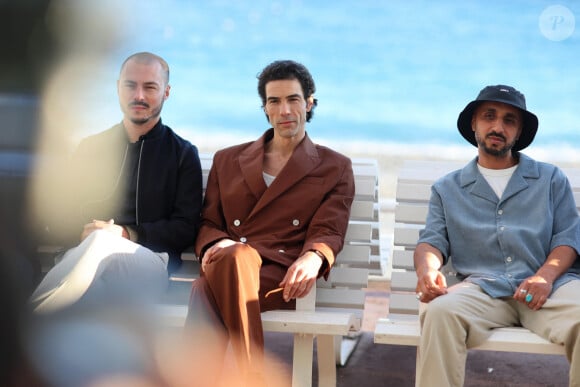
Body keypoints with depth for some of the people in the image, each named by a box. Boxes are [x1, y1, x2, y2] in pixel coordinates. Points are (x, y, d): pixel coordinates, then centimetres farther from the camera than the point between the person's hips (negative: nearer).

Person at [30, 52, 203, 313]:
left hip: (150, 260, -2)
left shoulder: (183, 154, 16)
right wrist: (84, 233, -5)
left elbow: (186, 229, 7)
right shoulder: (91, 148, 23)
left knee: (102, 242, -39)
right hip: (85, 253, 2)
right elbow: (62, 221, 20)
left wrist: (128, 234, -9)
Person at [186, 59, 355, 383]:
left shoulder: (335, 168, 19)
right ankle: (253, 378, -42)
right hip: (225, 268, 2)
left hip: (282, 277, -2)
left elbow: (329, 233, 7)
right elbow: (208, 222, 20)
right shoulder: (228, 161, 26)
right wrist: (215, 244, -6)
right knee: (235, 255, -40)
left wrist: (313, 258, -19)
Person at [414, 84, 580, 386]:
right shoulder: (447, 188, 22)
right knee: (440, 312, -35)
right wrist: (427, 270, -14)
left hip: (549, 285, 0)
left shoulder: (551, 179, 19)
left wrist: (545, 276, -11)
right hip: (482, 288, 0)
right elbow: (433, 240, 11)